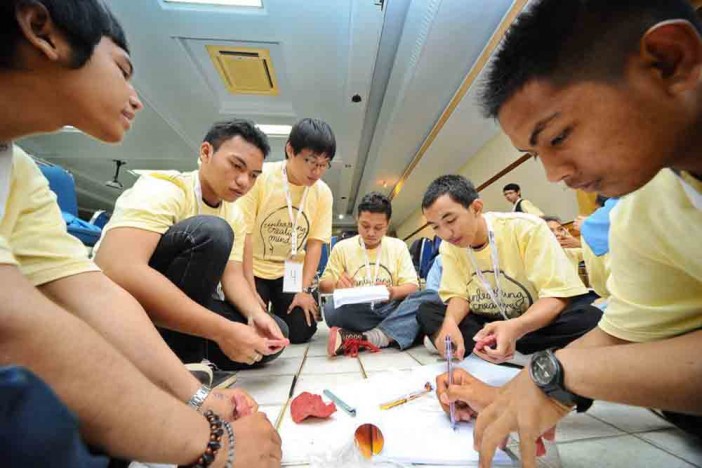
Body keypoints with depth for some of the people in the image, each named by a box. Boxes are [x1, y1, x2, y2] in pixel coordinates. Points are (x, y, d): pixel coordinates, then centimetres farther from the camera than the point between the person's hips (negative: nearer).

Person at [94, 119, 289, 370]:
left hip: (181, 302, 7)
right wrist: (223, 330, -38)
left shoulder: (234, 216, 1)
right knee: (210, 232, -30)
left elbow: (233, 275, -5)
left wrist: (256, 314, -26)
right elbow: (116, 270, -37)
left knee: (275, 331, -4)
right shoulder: (164, 189, -22)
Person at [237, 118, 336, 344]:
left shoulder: (323, 193, -8)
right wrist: (250, 289, -15)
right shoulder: (260, 177, -17)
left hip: (292, 271, 2)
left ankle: (279, 310, 25)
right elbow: (243, 235, -14)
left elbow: (315, 244, -5)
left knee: (301, 331, -8)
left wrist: (305, 290, -11)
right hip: (254, 269, -1)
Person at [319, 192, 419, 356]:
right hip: (355, 313, -1)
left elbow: (413, 286, 3)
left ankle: (363, 339, -29)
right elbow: (323, 285, 7)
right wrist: (336, 283, -18)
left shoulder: (398, 246, 8)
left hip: (389, 310, 1)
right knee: (333, 309, -33)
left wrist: (394, 292, -21)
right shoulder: (342, 247, 6)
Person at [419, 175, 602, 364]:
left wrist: (515, 328, -40)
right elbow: (458, 295, -6)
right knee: (425, 313, -16)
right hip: (487, 325, 3)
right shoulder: (449, 247, -8)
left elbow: (558, 296, -21)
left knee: (589, 317, -32)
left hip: (536, 323, -2)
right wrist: (450, 322, -29)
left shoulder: (527, 228, -19)